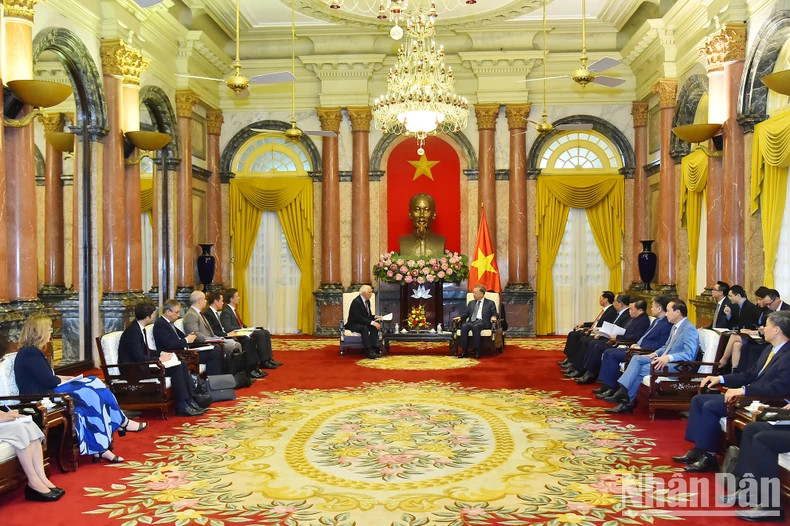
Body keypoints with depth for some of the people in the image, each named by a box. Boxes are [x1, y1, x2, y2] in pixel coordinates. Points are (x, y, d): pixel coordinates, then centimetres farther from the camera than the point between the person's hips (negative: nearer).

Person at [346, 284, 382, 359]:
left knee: (374, 327, -22)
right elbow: (359, 318, -26)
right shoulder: (356, 302, -21)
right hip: (354, 324, -8)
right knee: (364, 328, -37)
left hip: (363, 323, 8)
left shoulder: (367, 301, 7)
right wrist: (372, 322, -31)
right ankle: (368, 351, -39)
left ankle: (373, 349, -28)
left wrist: (375, 317, -6)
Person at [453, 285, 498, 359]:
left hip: (483, 322, -4)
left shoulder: (490, 303, 14)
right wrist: (460, 317, 2)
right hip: (471, 321, 4)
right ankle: (464, 350, -30)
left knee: (475, 327, -38)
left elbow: (495, 314, 7)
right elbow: (466, 314, 23)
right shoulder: (471, 303, 28)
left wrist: (493, 317, -16)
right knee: (464, 326, -31)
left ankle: (476, 351, -34)